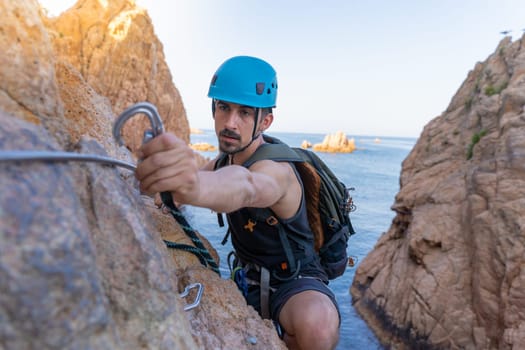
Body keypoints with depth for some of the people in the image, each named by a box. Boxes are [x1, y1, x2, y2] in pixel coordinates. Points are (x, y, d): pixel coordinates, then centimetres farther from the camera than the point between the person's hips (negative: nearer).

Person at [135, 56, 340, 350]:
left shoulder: (276, 170, -27)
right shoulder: (224, 160, -1)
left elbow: (245, 185, -50)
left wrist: (196, 186, -73)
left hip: (297, 280, -7)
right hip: (249, 280, 7)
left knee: (317, 325, -37)